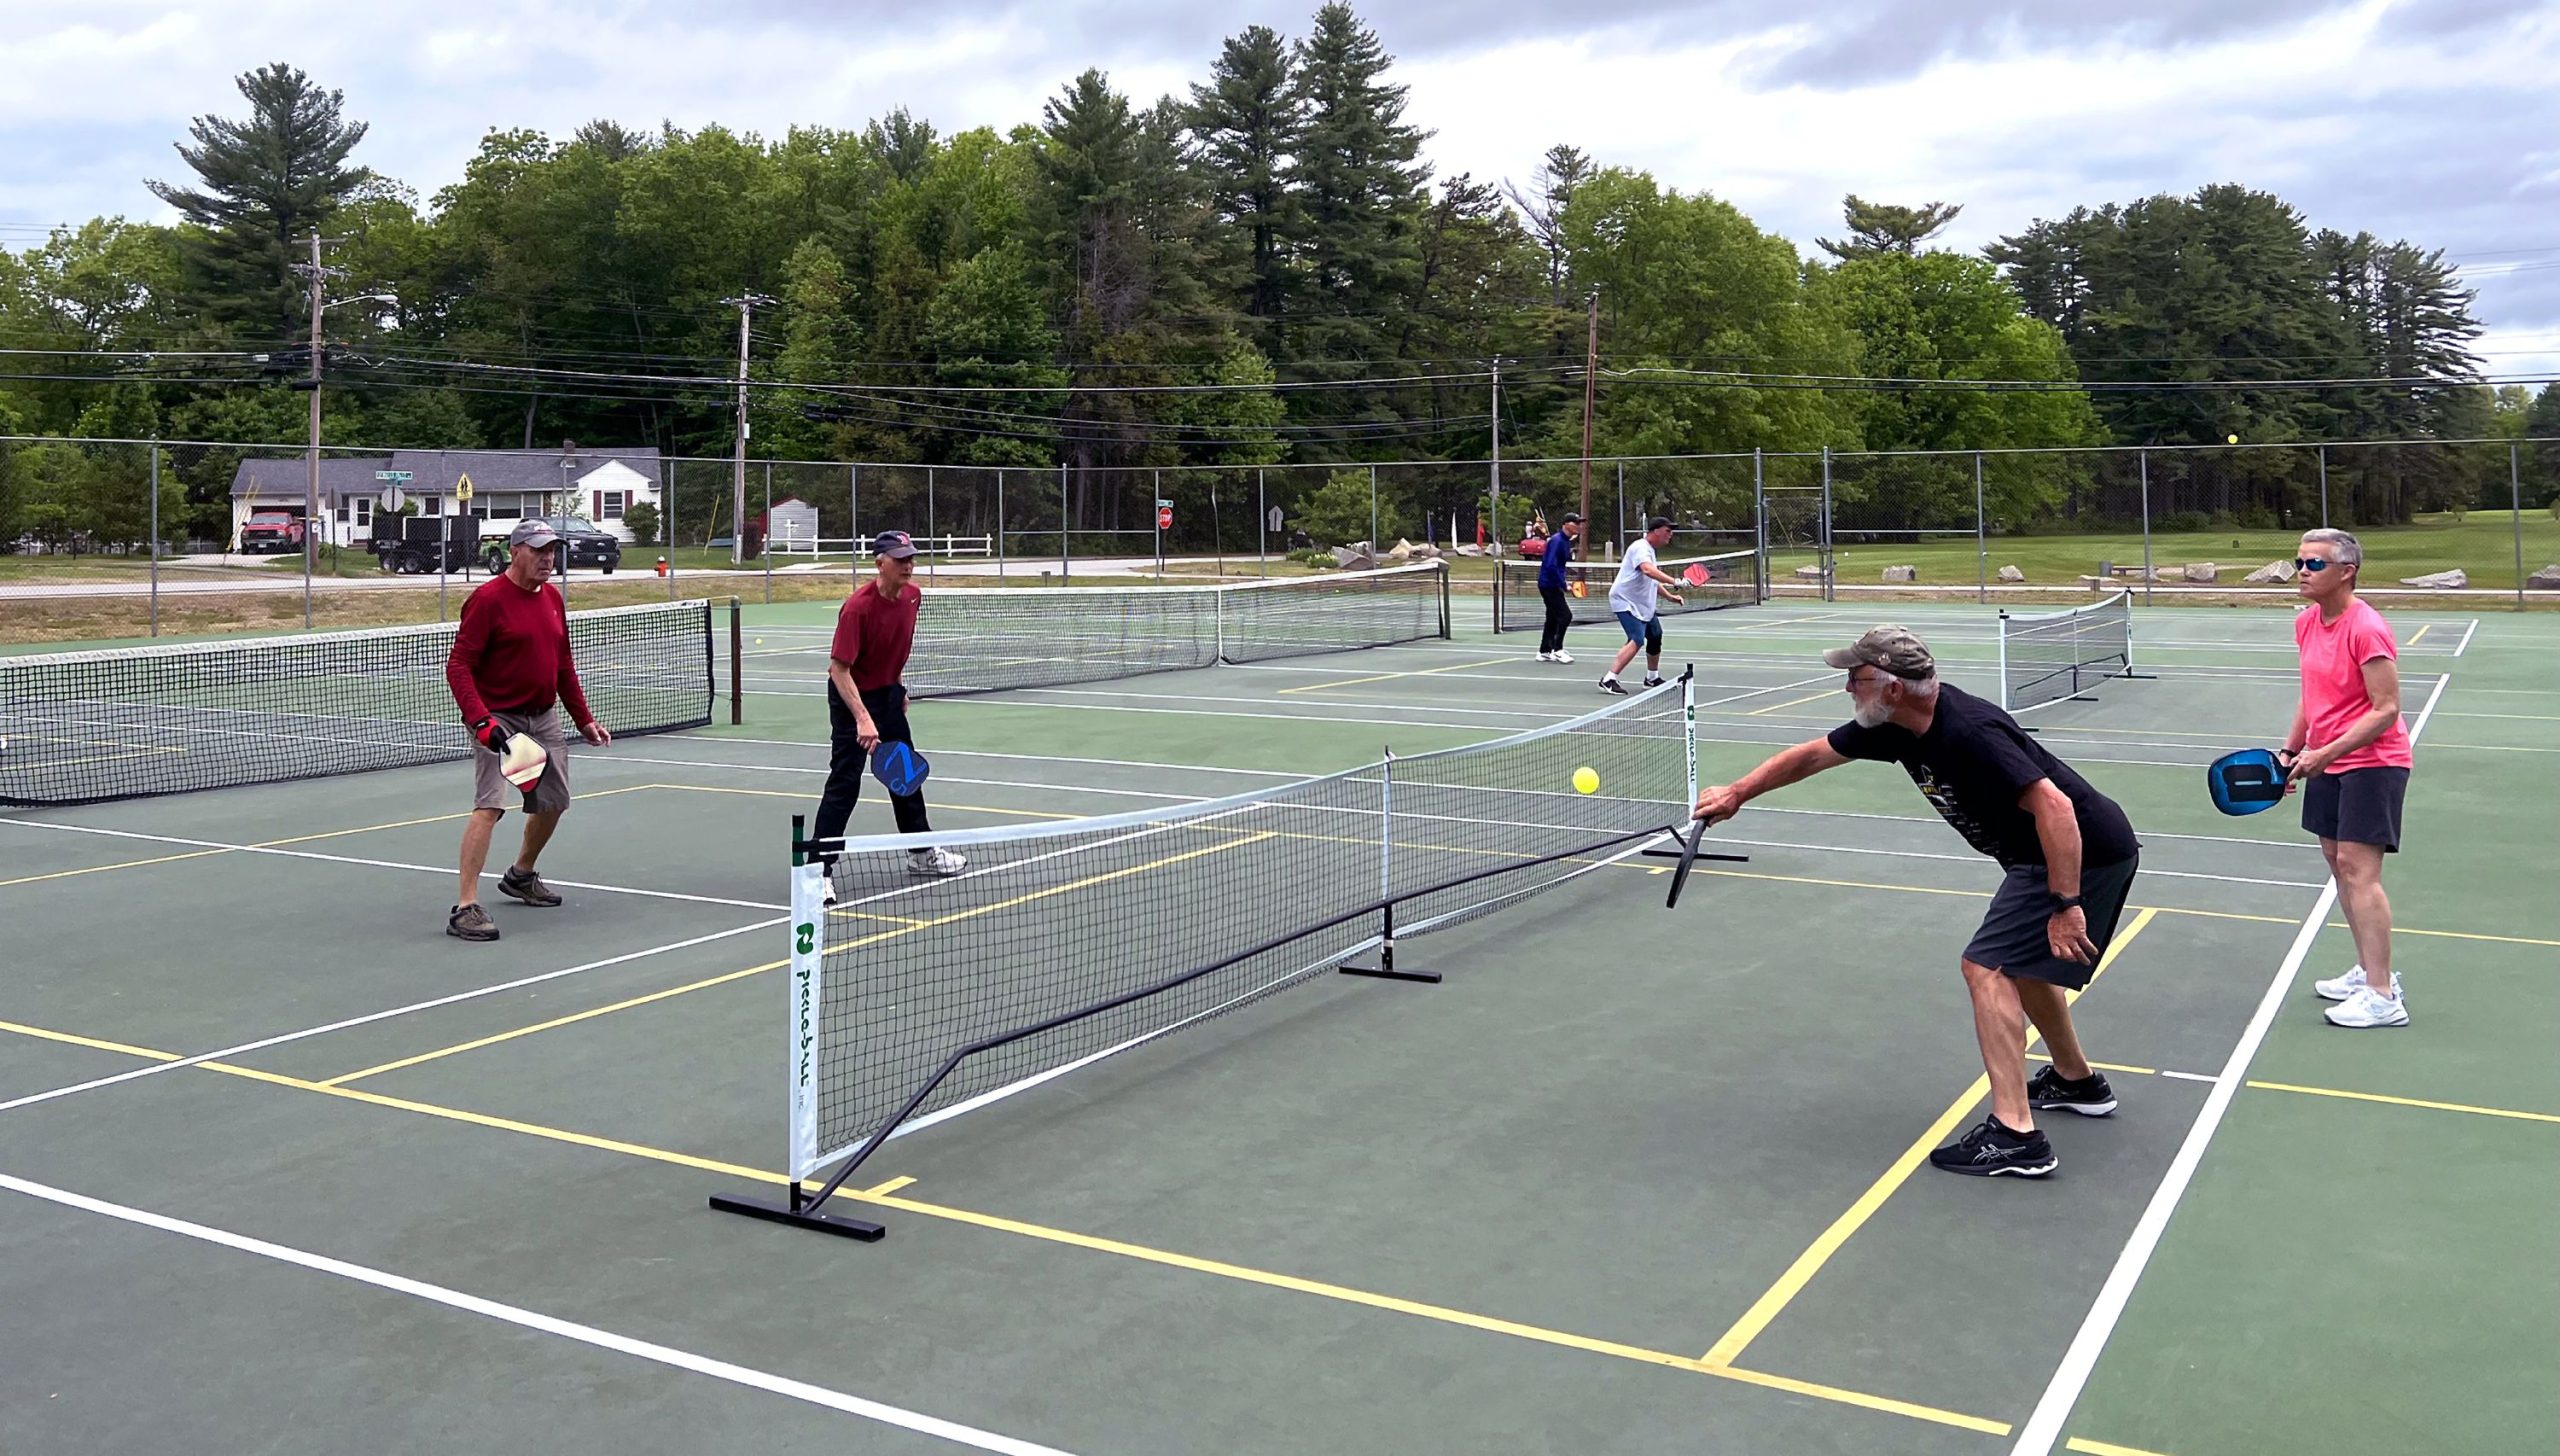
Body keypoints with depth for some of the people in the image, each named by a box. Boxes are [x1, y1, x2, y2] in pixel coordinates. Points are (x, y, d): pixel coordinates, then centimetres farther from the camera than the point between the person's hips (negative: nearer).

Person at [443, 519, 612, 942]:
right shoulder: (487, 599, -14)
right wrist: (480, 721, -28)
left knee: (553, 802, 16)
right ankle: (465, 907, -17)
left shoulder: (553, 598, 9)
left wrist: (583, 719, 17)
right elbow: (458, 666, -16)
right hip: (498, 720, -8)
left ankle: (521, 875, 40)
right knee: (489, 806, -18)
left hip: (544, 717, 8)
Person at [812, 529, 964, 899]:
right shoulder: (857, 607, -28)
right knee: (845, 782, -11)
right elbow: (839, 668, -30)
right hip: (852, 697, -8)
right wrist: (862, 718, -38)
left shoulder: (913, 595, -5)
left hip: (889, 692, 8)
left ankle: (921, 852, 34)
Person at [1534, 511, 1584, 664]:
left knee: (1553, 618, 13)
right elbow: (1550, 565, -26)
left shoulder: (1565, 541, 11)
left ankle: (1544, 652, 19)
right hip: (1549, 584, -10)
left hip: (1553, 585, 10)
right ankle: (1557, 650, -6)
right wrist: (1563, 585, -23)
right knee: (1565, 615, -11)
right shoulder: (1557, 540, -18)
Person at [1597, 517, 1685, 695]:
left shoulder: (1651, 551, 15)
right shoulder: (1640, 548, -18)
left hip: (1643, 603, 11)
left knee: (1655, 636, 18)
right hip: (1626, 602, -11)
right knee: (1637, 640, -22)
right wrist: (1674, 582, -45)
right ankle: (1608, 679, -24)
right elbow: (1647, 570, -38)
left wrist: (1669, 596, 18)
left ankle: (1652, 677, 36)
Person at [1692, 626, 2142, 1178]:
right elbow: (1814, 754, 12)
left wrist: (2065, 904, -33)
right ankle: (2077, 1082, 43)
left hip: (2082, 854, -10)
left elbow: (2055, 806, -33)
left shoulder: (1969, 733, -30)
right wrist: (1738, 791, 15)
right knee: (2020, 960, 26)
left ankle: (2015, 1137, -15)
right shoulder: (1895, 725, -1)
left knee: (1987, 968, -14)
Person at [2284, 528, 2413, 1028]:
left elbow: (2386, 710, -21)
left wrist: (2326, 753, -25)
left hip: (2373, 762, -9)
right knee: (2339, 863, 14)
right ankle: (2370, 971, 26)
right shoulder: (2307, 623, 6)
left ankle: (2382, 996, -12)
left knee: (2358, 868, -14)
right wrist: (2291, 751, 12)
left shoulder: (2366, 629, -20)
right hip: (2327, 763, 9)